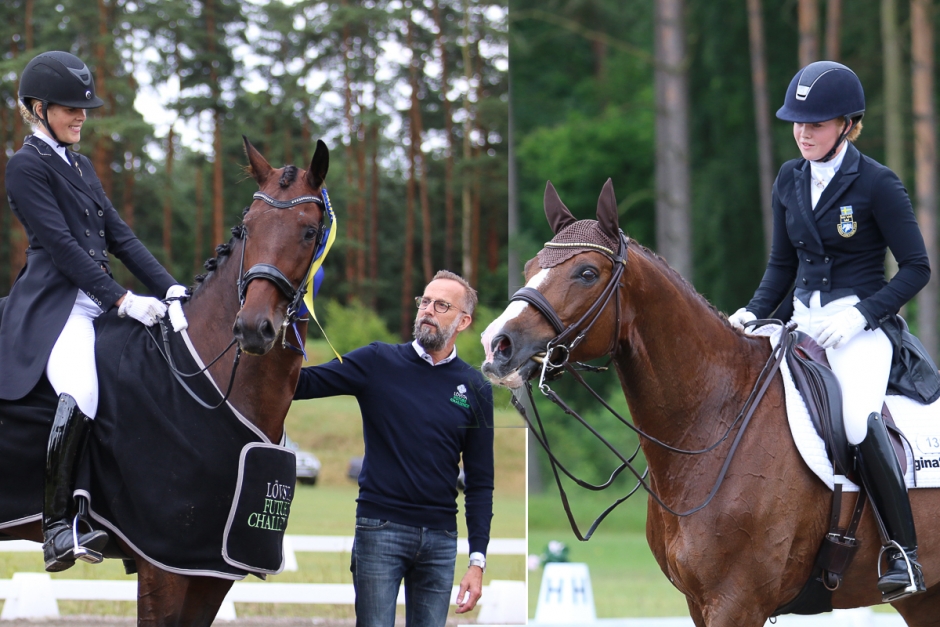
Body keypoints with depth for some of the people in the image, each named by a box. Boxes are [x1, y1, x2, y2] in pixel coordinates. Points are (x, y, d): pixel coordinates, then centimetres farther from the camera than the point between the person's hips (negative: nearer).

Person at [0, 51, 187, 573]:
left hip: (101, 303, 9)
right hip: (55, 304, -9)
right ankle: (56, 527, -27)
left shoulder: (80, 167, 22)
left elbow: (119, 236, 19)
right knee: (79, 397, -32)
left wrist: (170, 288, 6)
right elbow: (61, 245, -12)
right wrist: (121, 300, -17)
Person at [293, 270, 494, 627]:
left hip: (440, 536, 2)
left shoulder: (475, 389, 4)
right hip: (380, 527, -2)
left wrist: (477, 560, -1)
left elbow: (480, 480, 5)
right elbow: (305, 383, -7)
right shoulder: (378, 363, 0)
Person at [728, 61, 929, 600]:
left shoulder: (877, 184, -8)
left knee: (860, 420, -31)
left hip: (861, 325, -7)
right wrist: (755, 312, 1)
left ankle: (905, 554, -22)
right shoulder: (790, 180, 9)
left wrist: (861, 315, -18)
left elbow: (917, 267, -8)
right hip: (802, 321, 7)